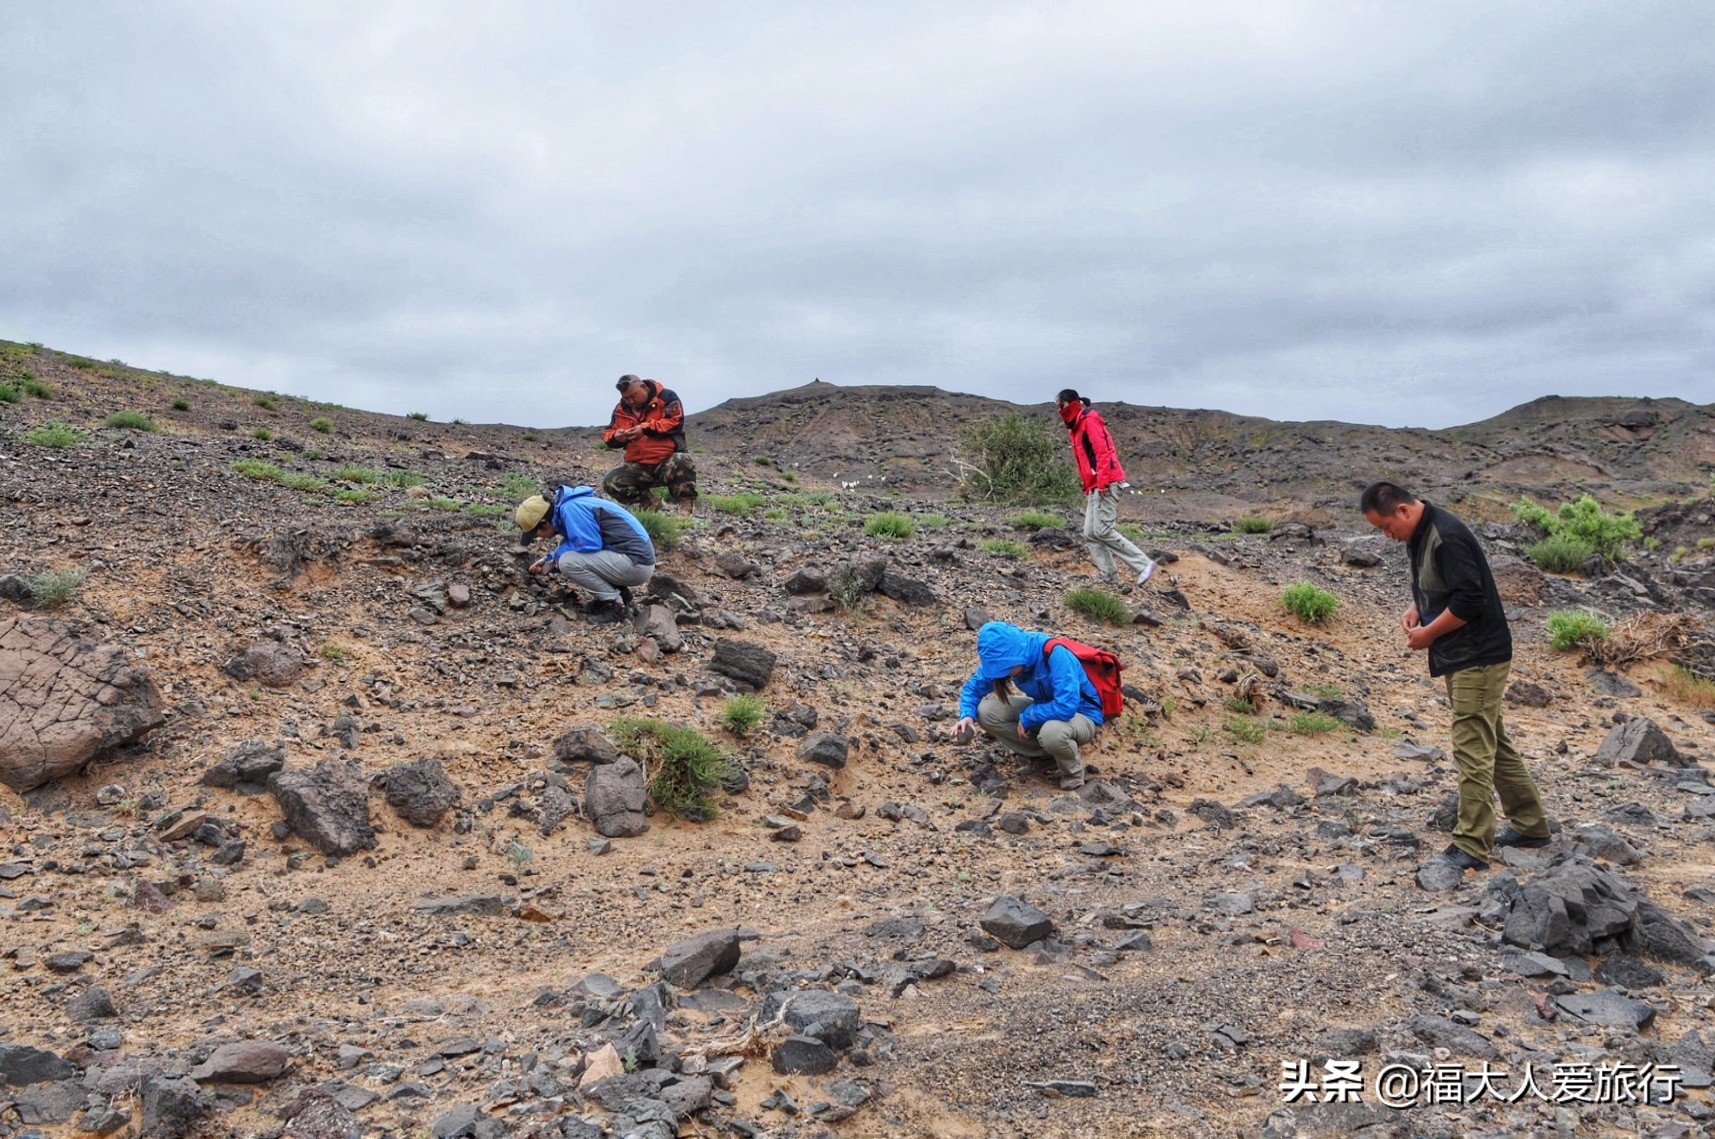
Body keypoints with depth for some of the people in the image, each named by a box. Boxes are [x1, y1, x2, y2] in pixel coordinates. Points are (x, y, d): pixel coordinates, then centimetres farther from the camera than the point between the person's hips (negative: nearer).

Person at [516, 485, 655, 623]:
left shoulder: (570, 508, -15)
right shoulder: (565, 506, 13)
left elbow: (590, 545, -21)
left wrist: (559, 554, -5)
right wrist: (549, 559, 21)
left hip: (637, 564, -10)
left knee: (567, 562, -16)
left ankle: (616, 603, -3)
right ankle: (617, 592, 12)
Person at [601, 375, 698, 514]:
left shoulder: (666, 397, -3)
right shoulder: (621, 409, 9)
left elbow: (676, 422, -16)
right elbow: (608, 434, 14)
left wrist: (646, 429, -23)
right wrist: (615, 436, -12)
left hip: (668, 460, -4)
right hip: (638, 465, 5)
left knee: (681, 462, -39)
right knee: (611, 483, -17)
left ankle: (685, 510, -20)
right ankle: (648, 505, -1)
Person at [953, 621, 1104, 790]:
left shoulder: (1053, 654, -32)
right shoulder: (1003, 657, -14)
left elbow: (1066, 707, -39)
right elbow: (975, 685, -2)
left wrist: (1027, 717, -26)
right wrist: (967, 715, -22)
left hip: (1080, 715, -6)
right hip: (1044, 710, 7)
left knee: (1052, 732, -41)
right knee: (985, 712, -13)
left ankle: (1073, 771, -7)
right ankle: (1048, 750, 0)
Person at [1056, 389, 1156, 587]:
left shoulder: (1090, 421, -6)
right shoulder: (1076, 427, 23)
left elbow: (1102, 451, -17)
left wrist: (1102, 481, -23)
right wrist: (1088, 489, 20)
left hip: (1107, 484, -10)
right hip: (1095, 488, 10)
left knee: (1102, 531, -16)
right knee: (1090, 535, 3)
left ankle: (1143, 565, -13)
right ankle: (1108, 579, -1)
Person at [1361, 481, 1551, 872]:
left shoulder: (1447, 537, -22)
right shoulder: (1419, 535, 9)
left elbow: (1469, 600, -26)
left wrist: (1428, 633, -15)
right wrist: (1414, 609, 5)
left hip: (1479, 658, -10)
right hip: (1459, 658, 10)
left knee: (1473, 750, -8)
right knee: (1493, 743, 18)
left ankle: (1472, 848, -5)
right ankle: (1530, 824, 30)